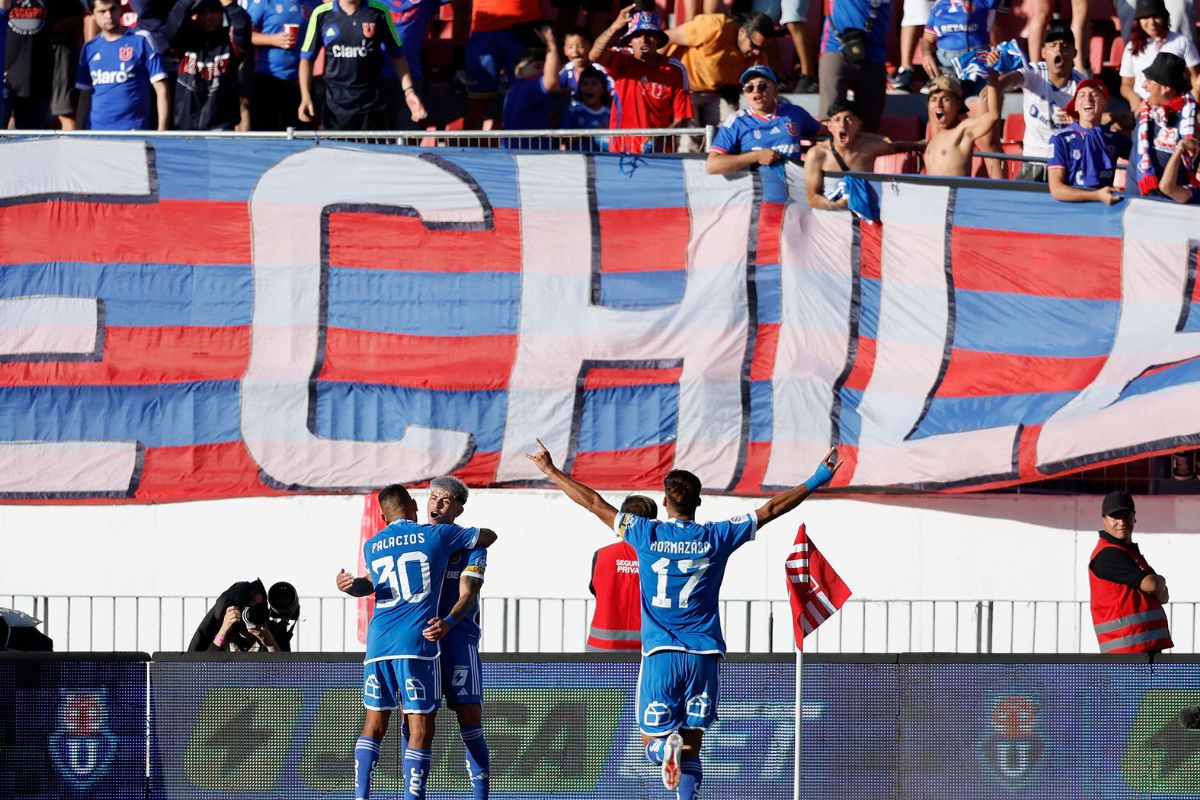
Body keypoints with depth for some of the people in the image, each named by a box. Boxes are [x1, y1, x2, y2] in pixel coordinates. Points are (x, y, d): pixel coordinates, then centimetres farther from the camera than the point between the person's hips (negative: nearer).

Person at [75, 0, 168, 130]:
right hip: (96, 133, 4)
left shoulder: (141, 40, -1)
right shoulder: (89, 48, 12)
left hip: (133, 130, -4)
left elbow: (161, 89, -2)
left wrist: (162, 131, -10)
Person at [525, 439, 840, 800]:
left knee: (652, 743, 7)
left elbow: (594, 503, 6)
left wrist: (550, 470, 17)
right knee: (691, 753, 8)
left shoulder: (647, 535, -1)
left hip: (660, 655, -1)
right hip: (704, 657, 1)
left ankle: (667, 747, -28)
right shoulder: (716, 538, 1)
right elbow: (771, 509, 8)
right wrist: (816, 481, 17)